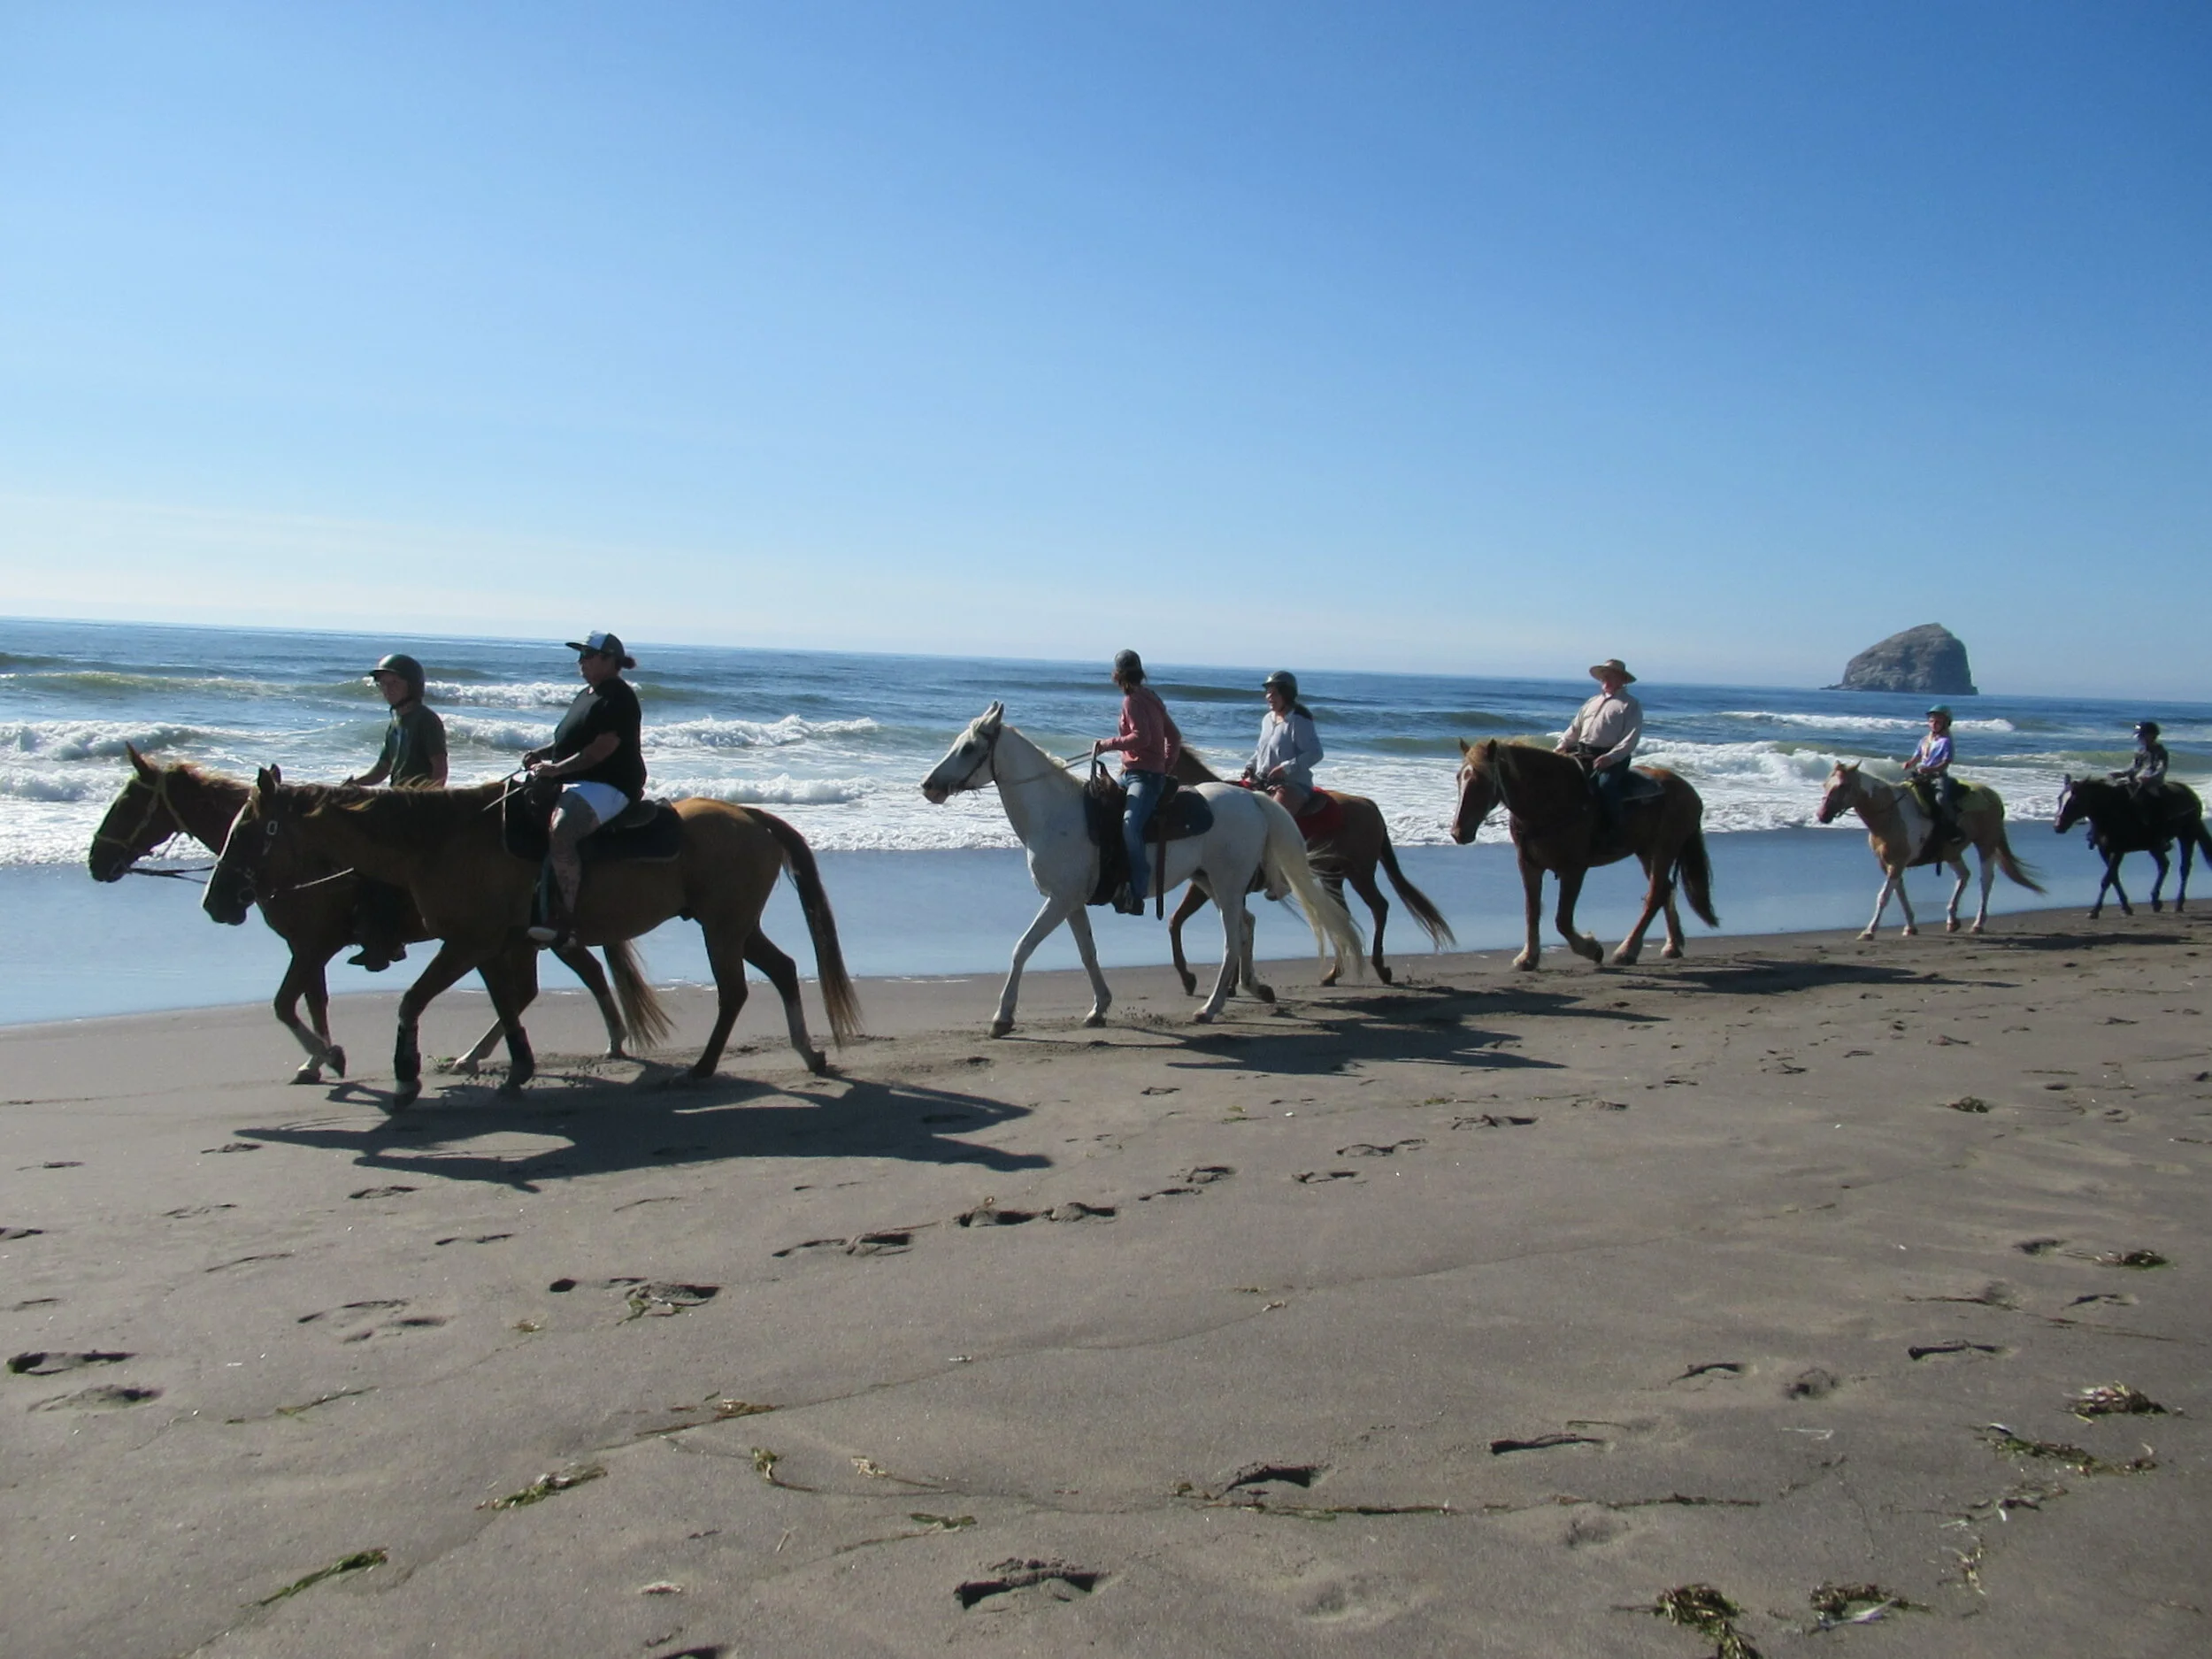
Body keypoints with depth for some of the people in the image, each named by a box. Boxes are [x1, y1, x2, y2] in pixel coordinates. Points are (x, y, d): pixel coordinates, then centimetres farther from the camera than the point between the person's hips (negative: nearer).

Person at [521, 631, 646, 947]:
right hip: (577, 783, 12)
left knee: (560, 835, -32)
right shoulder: (586, 695, 20)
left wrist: (556, 768, -21)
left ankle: (566, 918, -29)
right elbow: (571, 740, 27)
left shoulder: (618, 698, -12)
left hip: (609, 787, -11)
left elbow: (603, 748, -21)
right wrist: (542, 753, 9)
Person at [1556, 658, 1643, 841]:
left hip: (1613, 757, -7)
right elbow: (1574, 728, 23)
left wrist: (1611, 757, -22)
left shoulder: (1631, 705, 3)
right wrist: (1562, 745, 5)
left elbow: (1630, 738, -8)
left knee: (1604, 784, -32)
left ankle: (1612, 831, -21)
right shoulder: (1592, 702, 24)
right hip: (1582, 753, 7)